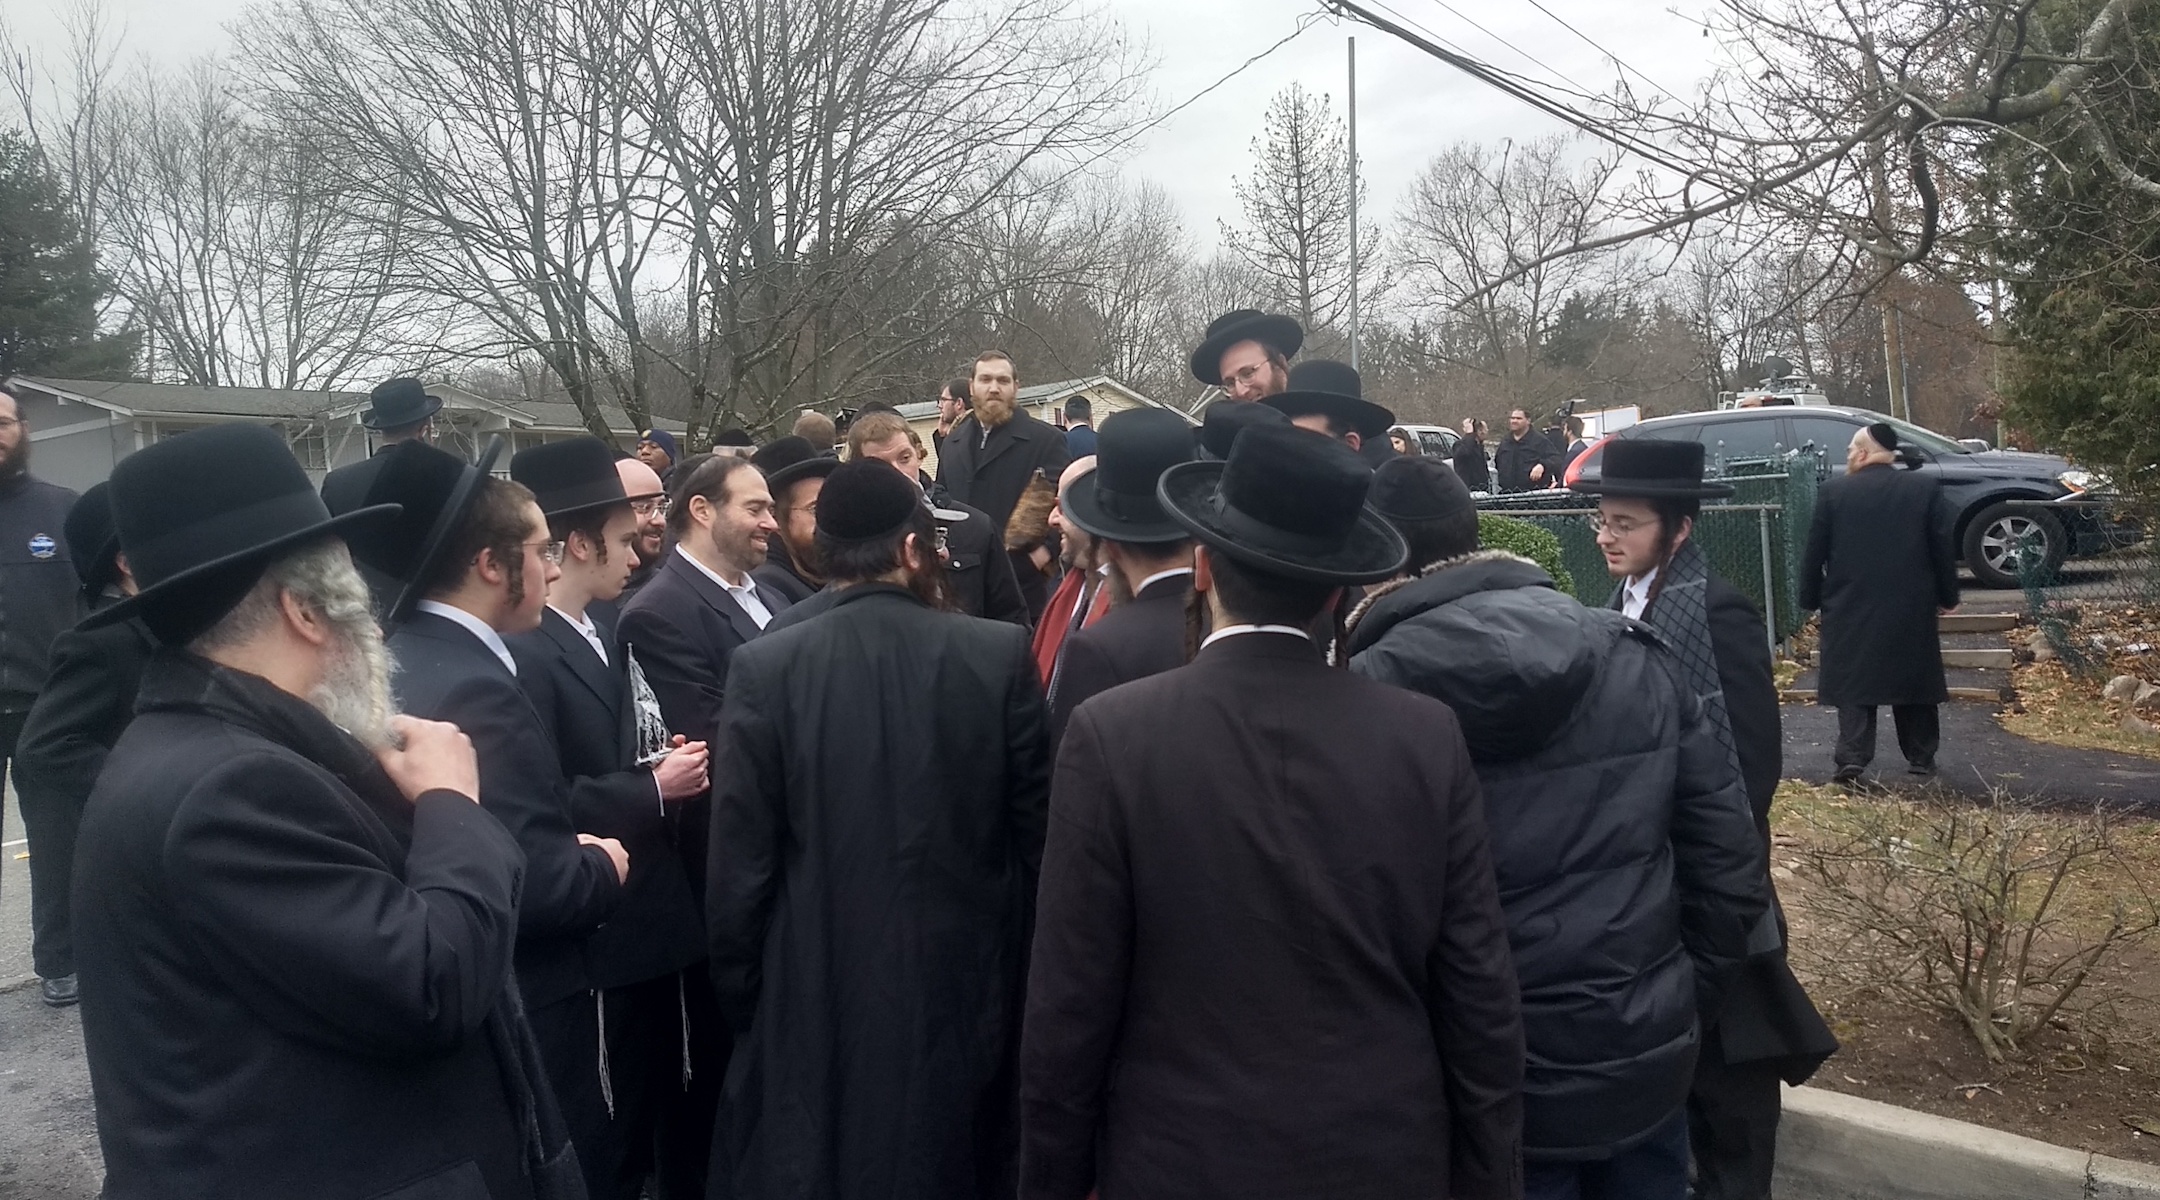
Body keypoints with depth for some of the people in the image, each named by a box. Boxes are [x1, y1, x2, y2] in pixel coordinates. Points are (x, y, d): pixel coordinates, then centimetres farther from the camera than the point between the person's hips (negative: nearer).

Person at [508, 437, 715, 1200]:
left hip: (647, 913, 9)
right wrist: (653, 789, -19)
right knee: (605, 1137, 8)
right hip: (596, 933, -9)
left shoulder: (603, 627, 9)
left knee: (662, 1110, 24)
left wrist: (669, 762, -3)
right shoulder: (525, 651, -22)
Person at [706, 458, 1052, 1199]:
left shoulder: (767, 667, -10)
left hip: (815, 996, 0)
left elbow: (739, 863, -7)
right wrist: (1026, 974, 9)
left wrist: (741, 995, 6)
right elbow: (1036, 833, -5)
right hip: (965, 986, 1)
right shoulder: (1001, 655, -8)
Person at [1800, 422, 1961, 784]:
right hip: (1911, 606, 1)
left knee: (1852, 683, 1)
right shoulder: (1926, 488, 0)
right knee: (1914, 682, 13)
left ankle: (1852, 759, -9)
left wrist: (1811, 598, 9)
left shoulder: (1834, 492, -3)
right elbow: (1943, 549, 1)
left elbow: (1814, 553, -1)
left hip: (1850, 606, -1)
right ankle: (1921, 757, 19)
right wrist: (1947, 596, 11)